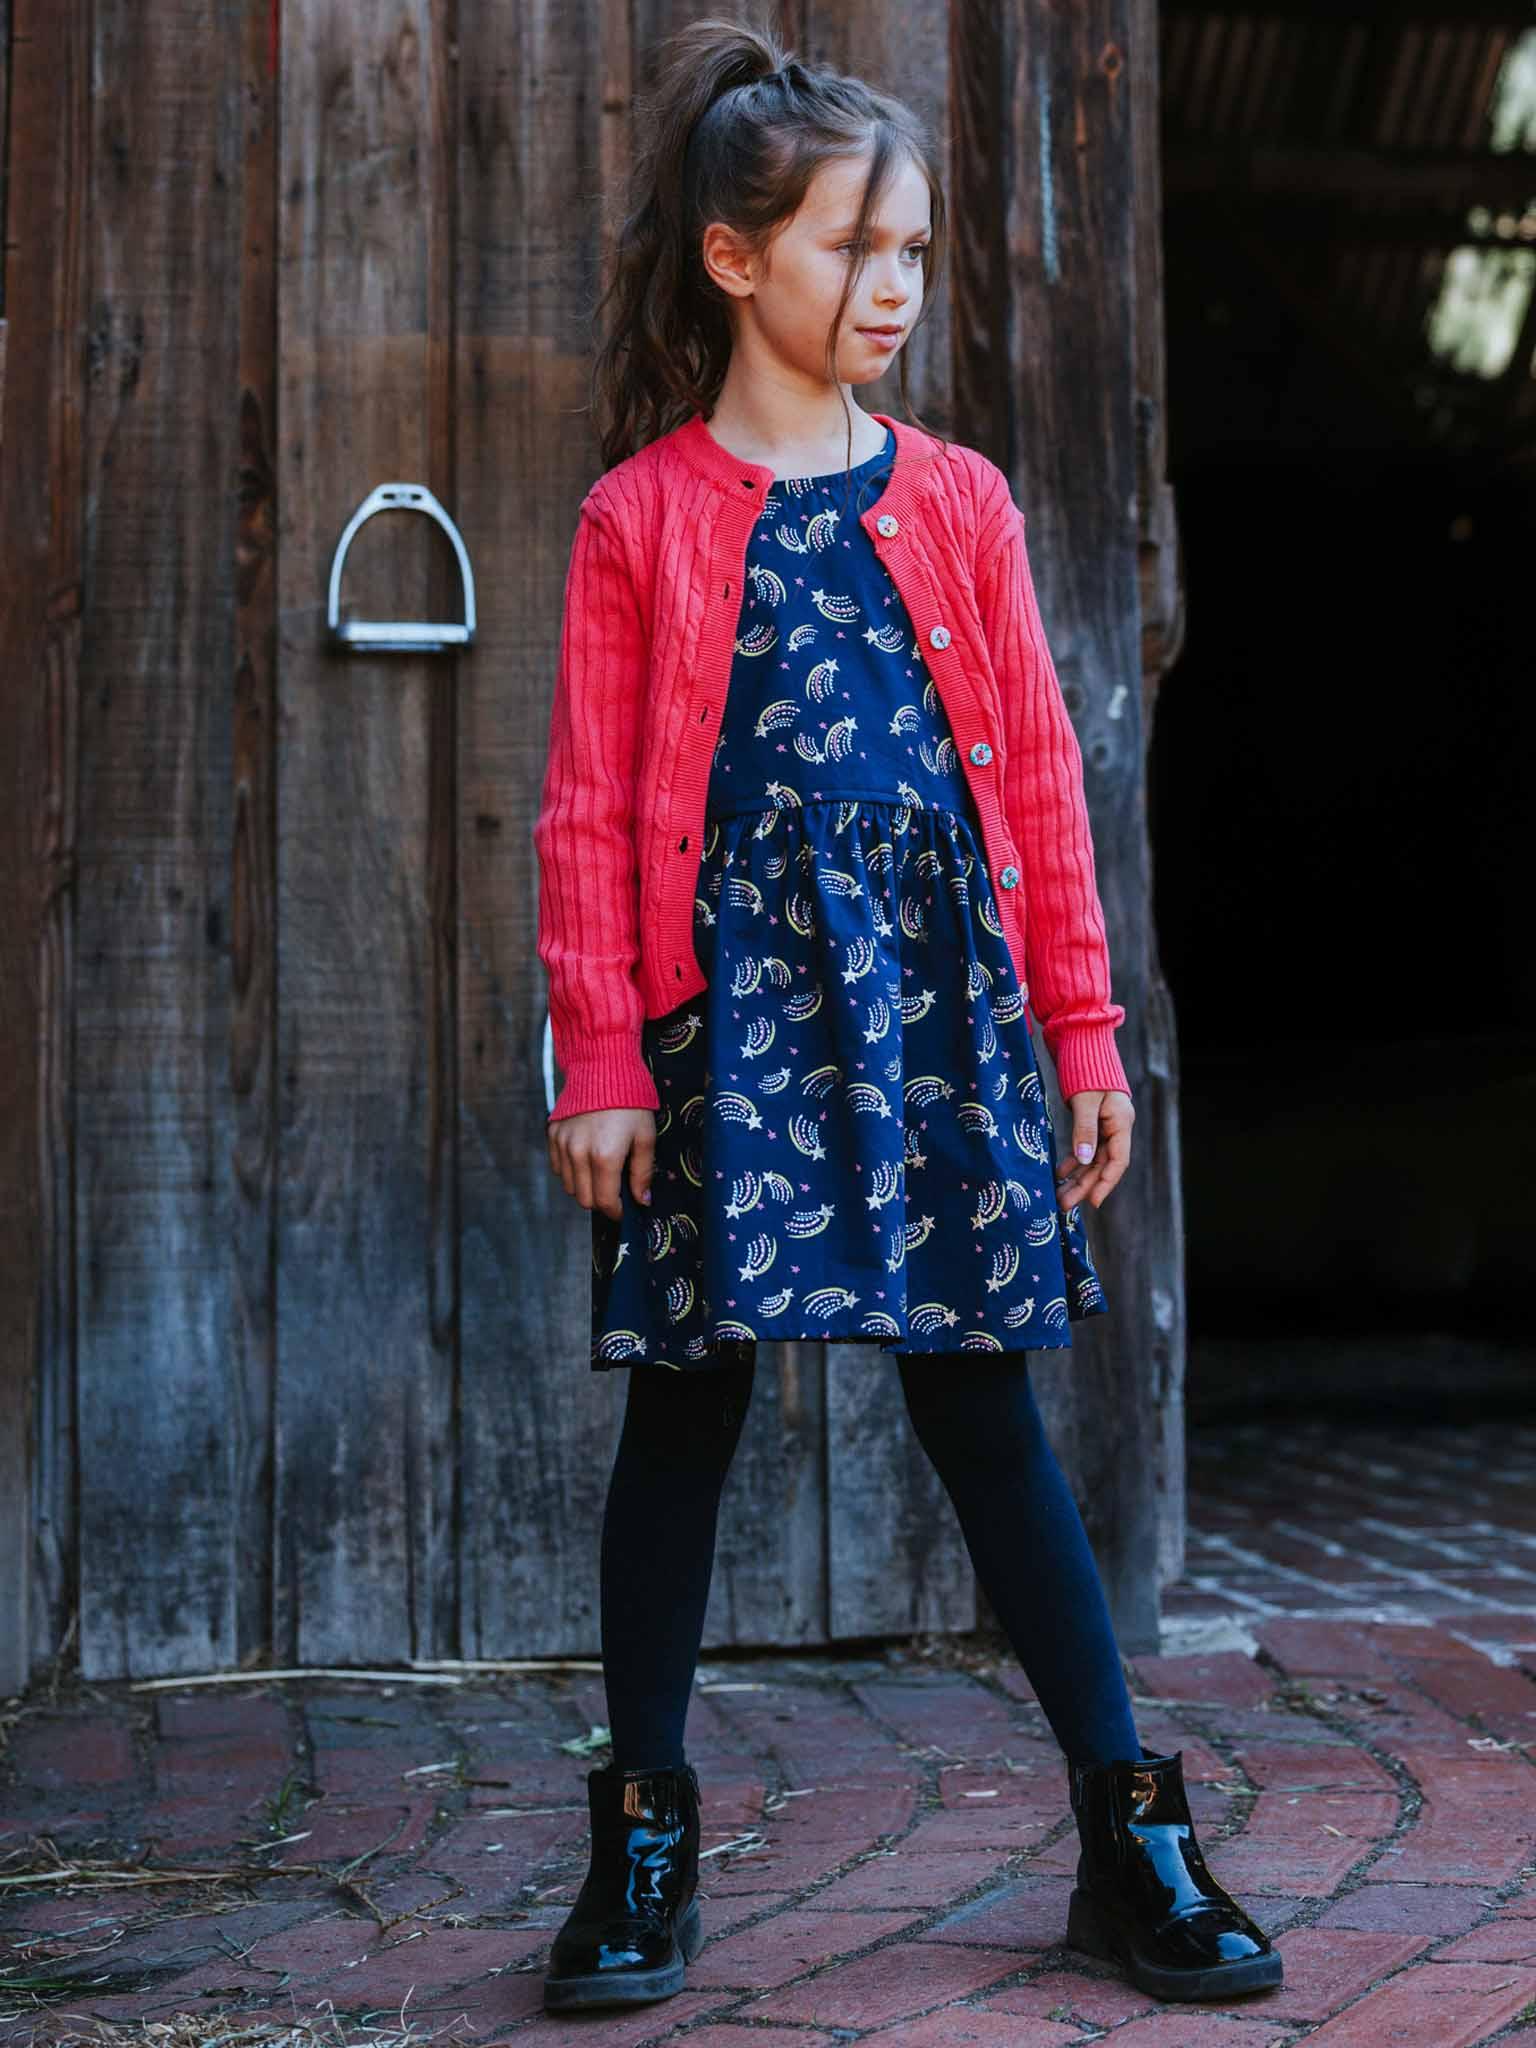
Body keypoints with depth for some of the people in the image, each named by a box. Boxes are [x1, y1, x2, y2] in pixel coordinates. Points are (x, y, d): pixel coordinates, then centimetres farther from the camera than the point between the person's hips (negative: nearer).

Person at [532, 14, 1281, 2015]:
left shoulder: (956, 500, 9)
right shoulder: (641, 515, 3)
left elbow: (1039, 774, 10)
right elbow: (590, 814, 1)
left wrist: (1083, 1030, 6)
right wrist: (601, 1061, -5)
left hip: (939, 1009, 2)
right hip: (734, 1014, -1)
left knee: (988, 1414, 5)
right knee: (684, 1409, 4)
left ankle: (1132, 1839, 14)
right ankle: (646, 1845, 18)